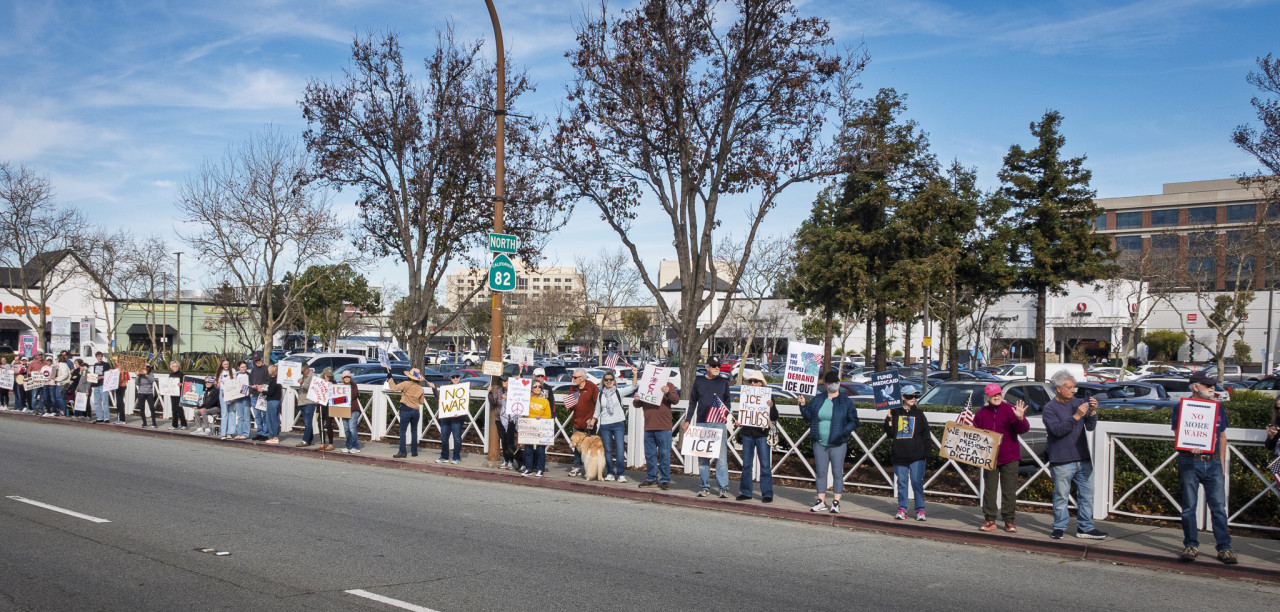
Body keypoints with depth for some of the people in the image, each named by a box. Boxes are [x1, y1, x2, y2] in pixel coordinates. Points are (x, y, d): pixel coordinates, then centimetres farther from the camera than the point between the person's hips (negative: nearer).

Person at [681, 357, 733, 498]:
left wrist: (725, 411, -5)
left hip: (719, 423, -1)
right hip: (702, 423, 1)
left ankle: (723, 487, -2)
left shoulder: (723, 382, 11)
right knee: (702, 457, 4)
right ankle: (705, 487, 11)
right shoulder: (699, 382, 11)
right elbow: (692, 403, 15)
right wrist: (687, 421, 10)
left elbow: (728, 400, 15)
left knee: (721, 456, -5)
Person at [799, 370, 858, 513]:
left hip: (838, 444, -3)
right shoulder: (817, 399, 8)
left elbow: (854, 421, 0)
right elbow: (808, 416, 9)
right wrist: (803, 406, -7)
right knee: (821, 473, 7)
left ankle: (836, 502, 10)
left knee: (837, 473, 1)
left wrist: (843, 431, -14)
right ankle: (821, 502, 15)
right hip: (819, 443, 3)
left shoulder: (846, 402, 0)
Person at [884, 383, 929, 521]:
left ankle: (920, 510, 5)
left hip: (916, 455, -1)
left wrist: (925, 452, -1)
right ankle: (902, 509, 14)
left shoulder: (919, 414, 7)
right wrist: (889, 419, -8)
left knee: (917, 482, -3)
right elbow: (890, 434, 4)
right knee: (901, 483, 6)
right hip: (899, 455, 1)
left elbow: (925, 435, 7)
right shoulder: (895, 413, 7)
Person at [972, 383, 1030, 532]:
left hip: (1009, 457, -2)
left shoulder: (1010, 410, -2)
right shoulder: (982, 413, 5)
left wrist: (1020, 418, -31)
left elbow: (1023, 430, -12)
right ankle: (989, 520, 14)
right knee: (989, 489, 7)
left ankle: (1009, 521, 10)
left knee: (1009, 490, 2)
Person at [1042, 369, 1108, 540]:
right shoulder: (1050, 408, -5)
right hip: (1062, 460, -5)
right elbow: (1058, 430, -18)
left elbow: (1090, 427, 5)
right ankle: (1059, 527, 12)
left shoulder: (1079, 403, 10)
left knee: (1087, 494, 8)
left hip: (1083, 459, 5)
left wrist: (1092, 412, -13)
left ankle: (1085, 528, 16)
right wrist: (1076, 416, -24)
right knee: (1061, 496, 1)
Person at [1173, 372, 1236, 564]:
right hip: (1189, 463, -3)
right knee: (1189, 506, 3)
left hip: (1213, 463, 3)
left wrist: (1222, 463, 13)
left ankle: (1224, 547, 6)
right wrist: (1189, 446, -26)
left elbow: (1222, 436, 18)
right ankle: (1191, 546, 12)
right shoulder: (1181, 407, 0)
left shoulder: (1218, 407, 13)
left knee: (1218, 506, 0)